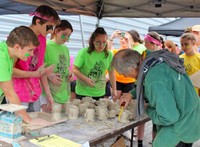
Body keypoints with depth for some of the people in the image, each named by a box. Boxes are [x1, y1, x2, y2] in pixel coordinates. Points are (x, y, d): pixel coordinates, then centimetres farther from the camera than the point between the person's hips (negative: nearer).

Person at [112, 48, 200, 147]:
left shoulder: (155, 81, -35)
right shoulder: (156, 59, -9)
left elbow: (169, 118, -31)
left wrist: (148, 109, -14)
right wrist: (132, 95, 12)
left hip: (182, 125, -8)